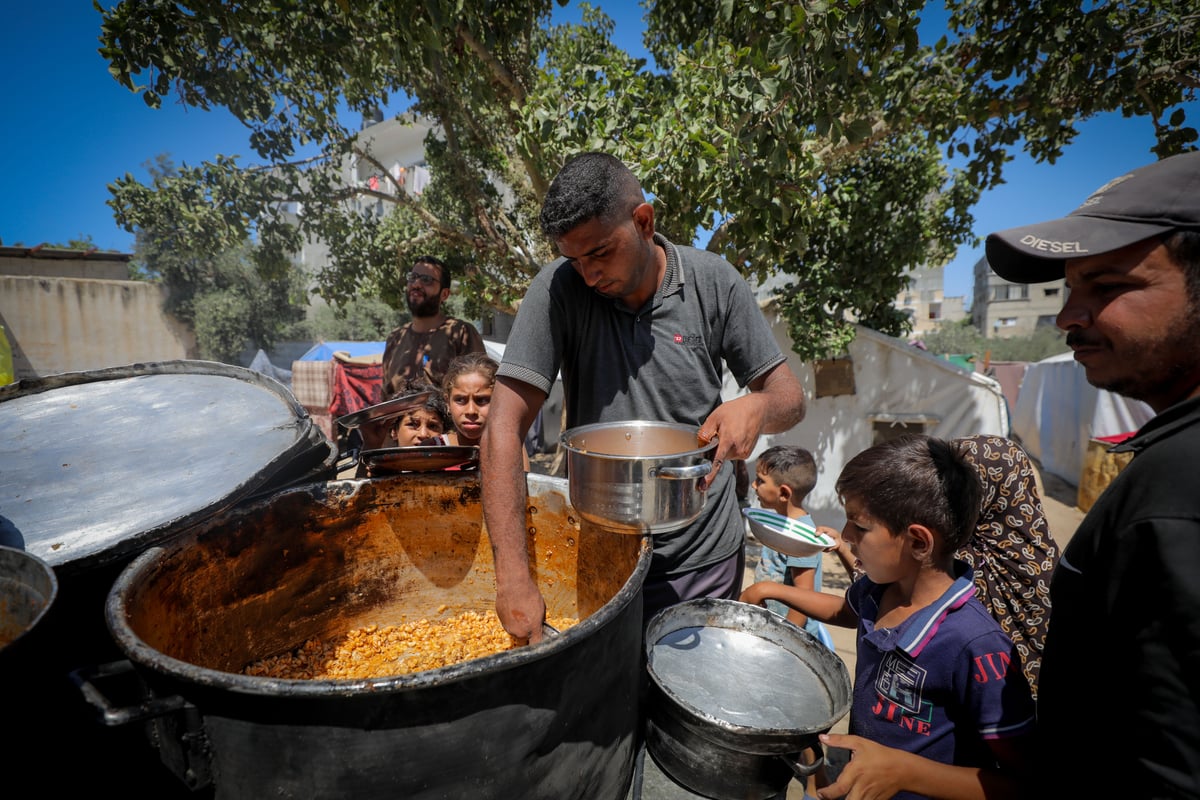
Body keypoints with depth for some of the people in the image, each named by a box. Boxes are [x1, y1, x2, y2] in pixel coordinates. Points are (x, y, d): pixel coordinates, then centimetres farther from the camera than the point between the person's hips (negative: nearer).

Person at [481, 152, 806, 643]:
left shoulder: (714, 282, -10)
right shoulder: (559, 290, -15)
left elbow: (790, 395, -2)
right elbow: (504, 428, -20)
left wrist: (758, 407, -27)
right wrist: (514, 577, -26)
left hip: (704, 555, 2)